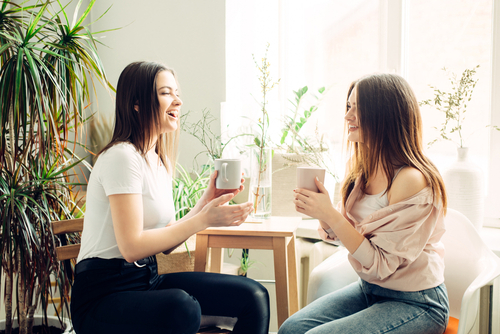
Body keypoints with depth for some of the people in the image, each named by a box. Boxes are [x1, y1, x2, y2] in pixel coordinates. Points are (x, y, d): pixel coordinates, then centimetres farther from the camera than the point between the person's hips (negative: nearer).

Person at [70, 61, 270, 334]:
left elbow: (166, 242, 10)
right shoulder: (122, 156, -14)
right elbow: (132, 247, -21)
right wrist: (203, 220, -19)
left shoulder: (159, 161, 14)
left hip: (147, 279, 8)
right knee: (183, 308, -39)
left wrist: (206, 202, -1)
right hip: (104, 293, -8)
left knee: (254, 296, -7)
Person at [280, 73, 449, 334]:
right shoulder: (360, 169, -1)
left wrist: (330, 214, -25)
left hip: (414, 303, -7)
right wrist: (321, 213, -13)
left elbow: (381, 264, -20)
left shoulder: (412, 180, -25)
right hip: (368, 289, 7)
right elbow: (344, 233, 7)